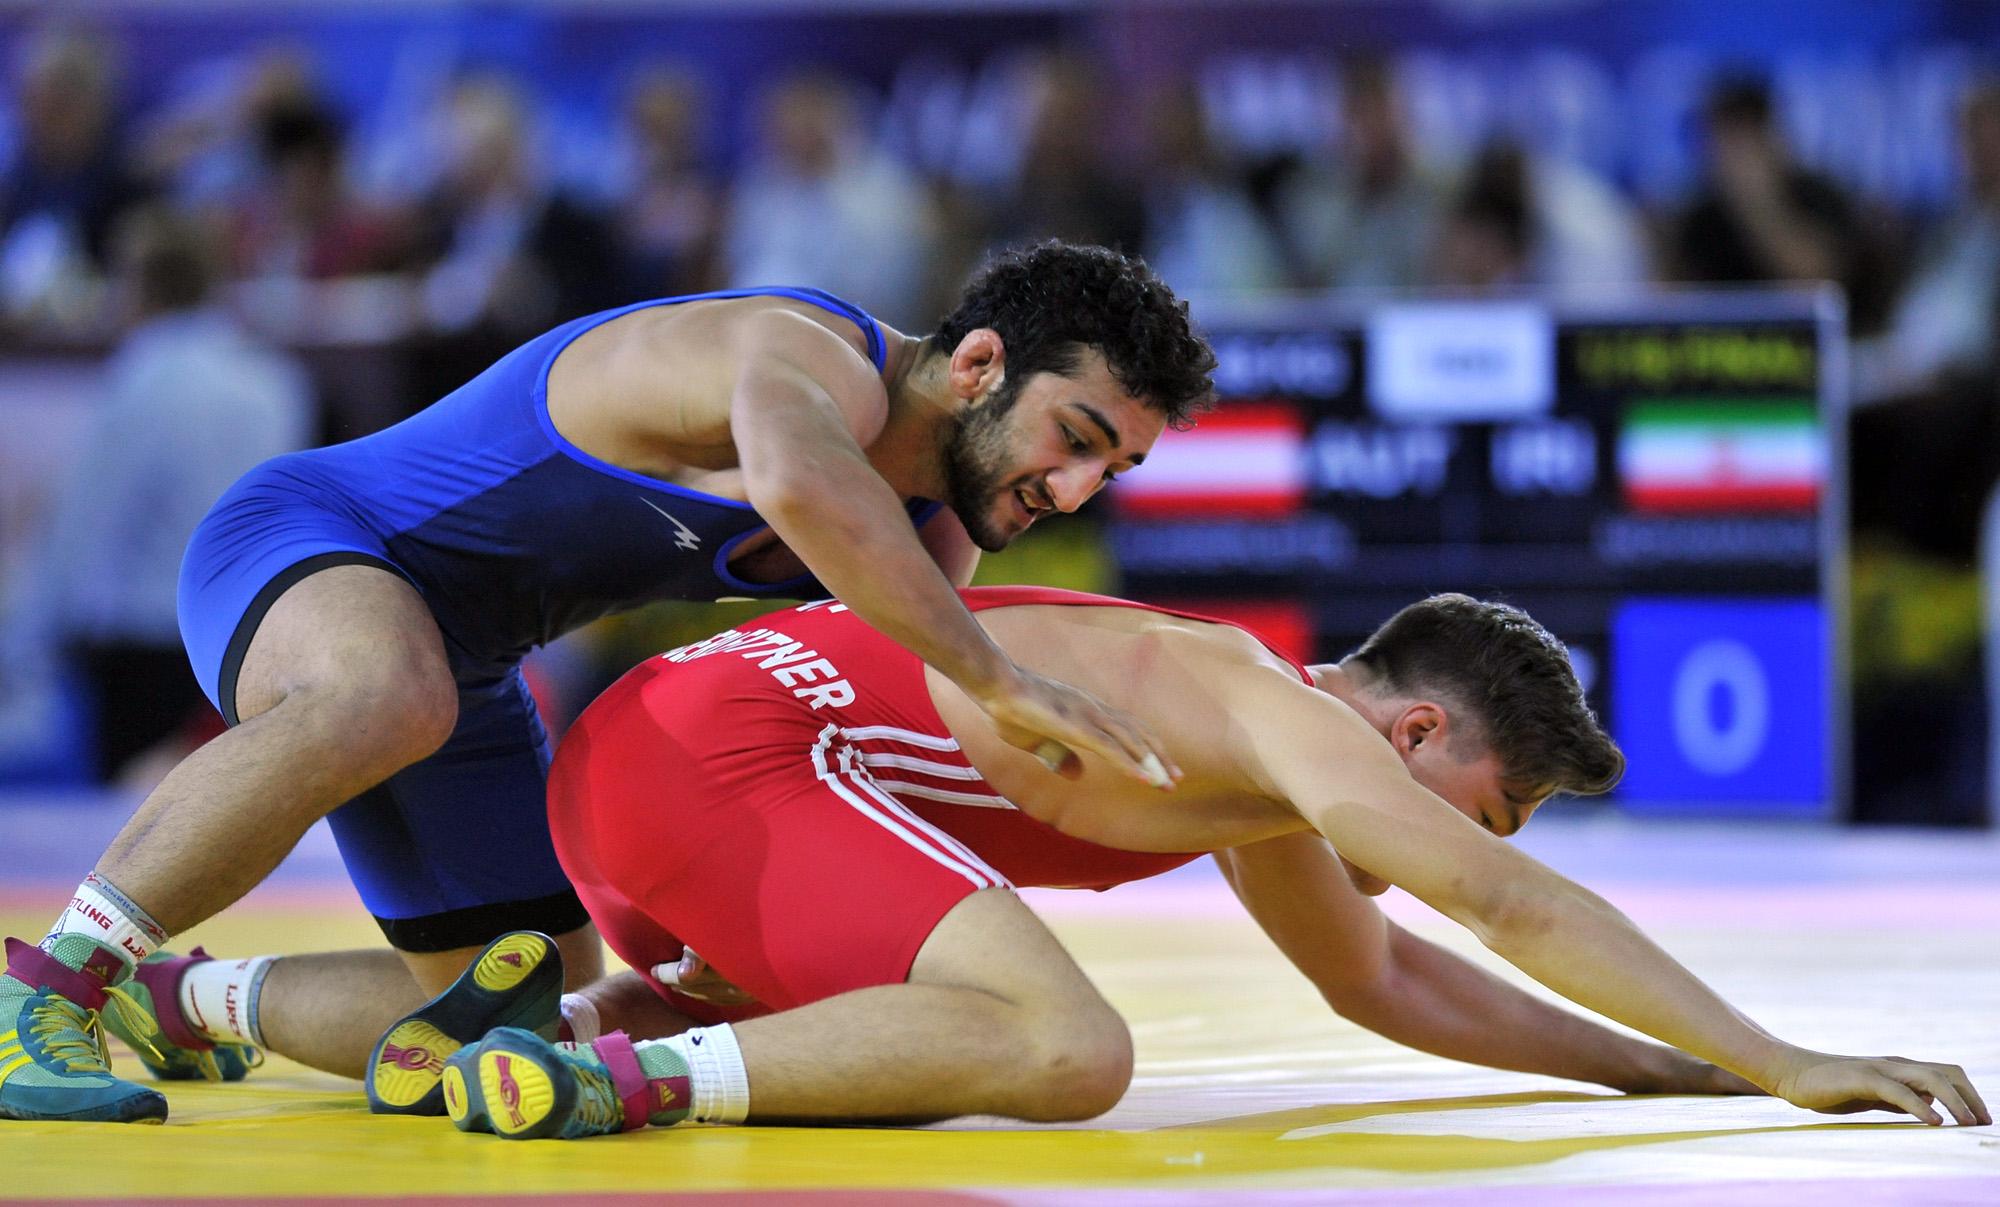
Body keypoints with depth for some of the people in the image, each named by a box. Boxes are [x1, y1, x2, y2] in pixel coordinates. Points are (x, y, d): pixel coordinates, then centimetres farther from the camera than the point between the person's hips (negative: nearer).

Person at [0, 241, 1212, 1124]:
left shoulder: (936, 542, 1)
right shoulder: (815, 358, -30)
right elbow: (794, 482, -55)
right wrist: (1000, 679, -50)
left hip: (454, 663, 9)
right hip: (294, 548, -9)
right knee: (394, 700, -44)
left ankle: (179, 1002, 23)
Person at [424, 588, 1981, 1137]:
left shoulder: (1258, 765, 23)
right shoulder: (1291, 717, -6)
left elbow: (1378, 974, 35)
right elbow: (1508, 904, -14)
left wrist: (1655, 1067, 29)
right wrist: (1777, 1066, -11)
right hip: (731, 749, -10)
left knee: (908, 1050, 31)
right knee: (1069, 1054, -23)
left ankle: (598, 1010, 13)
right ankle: (639, 1072, -24)